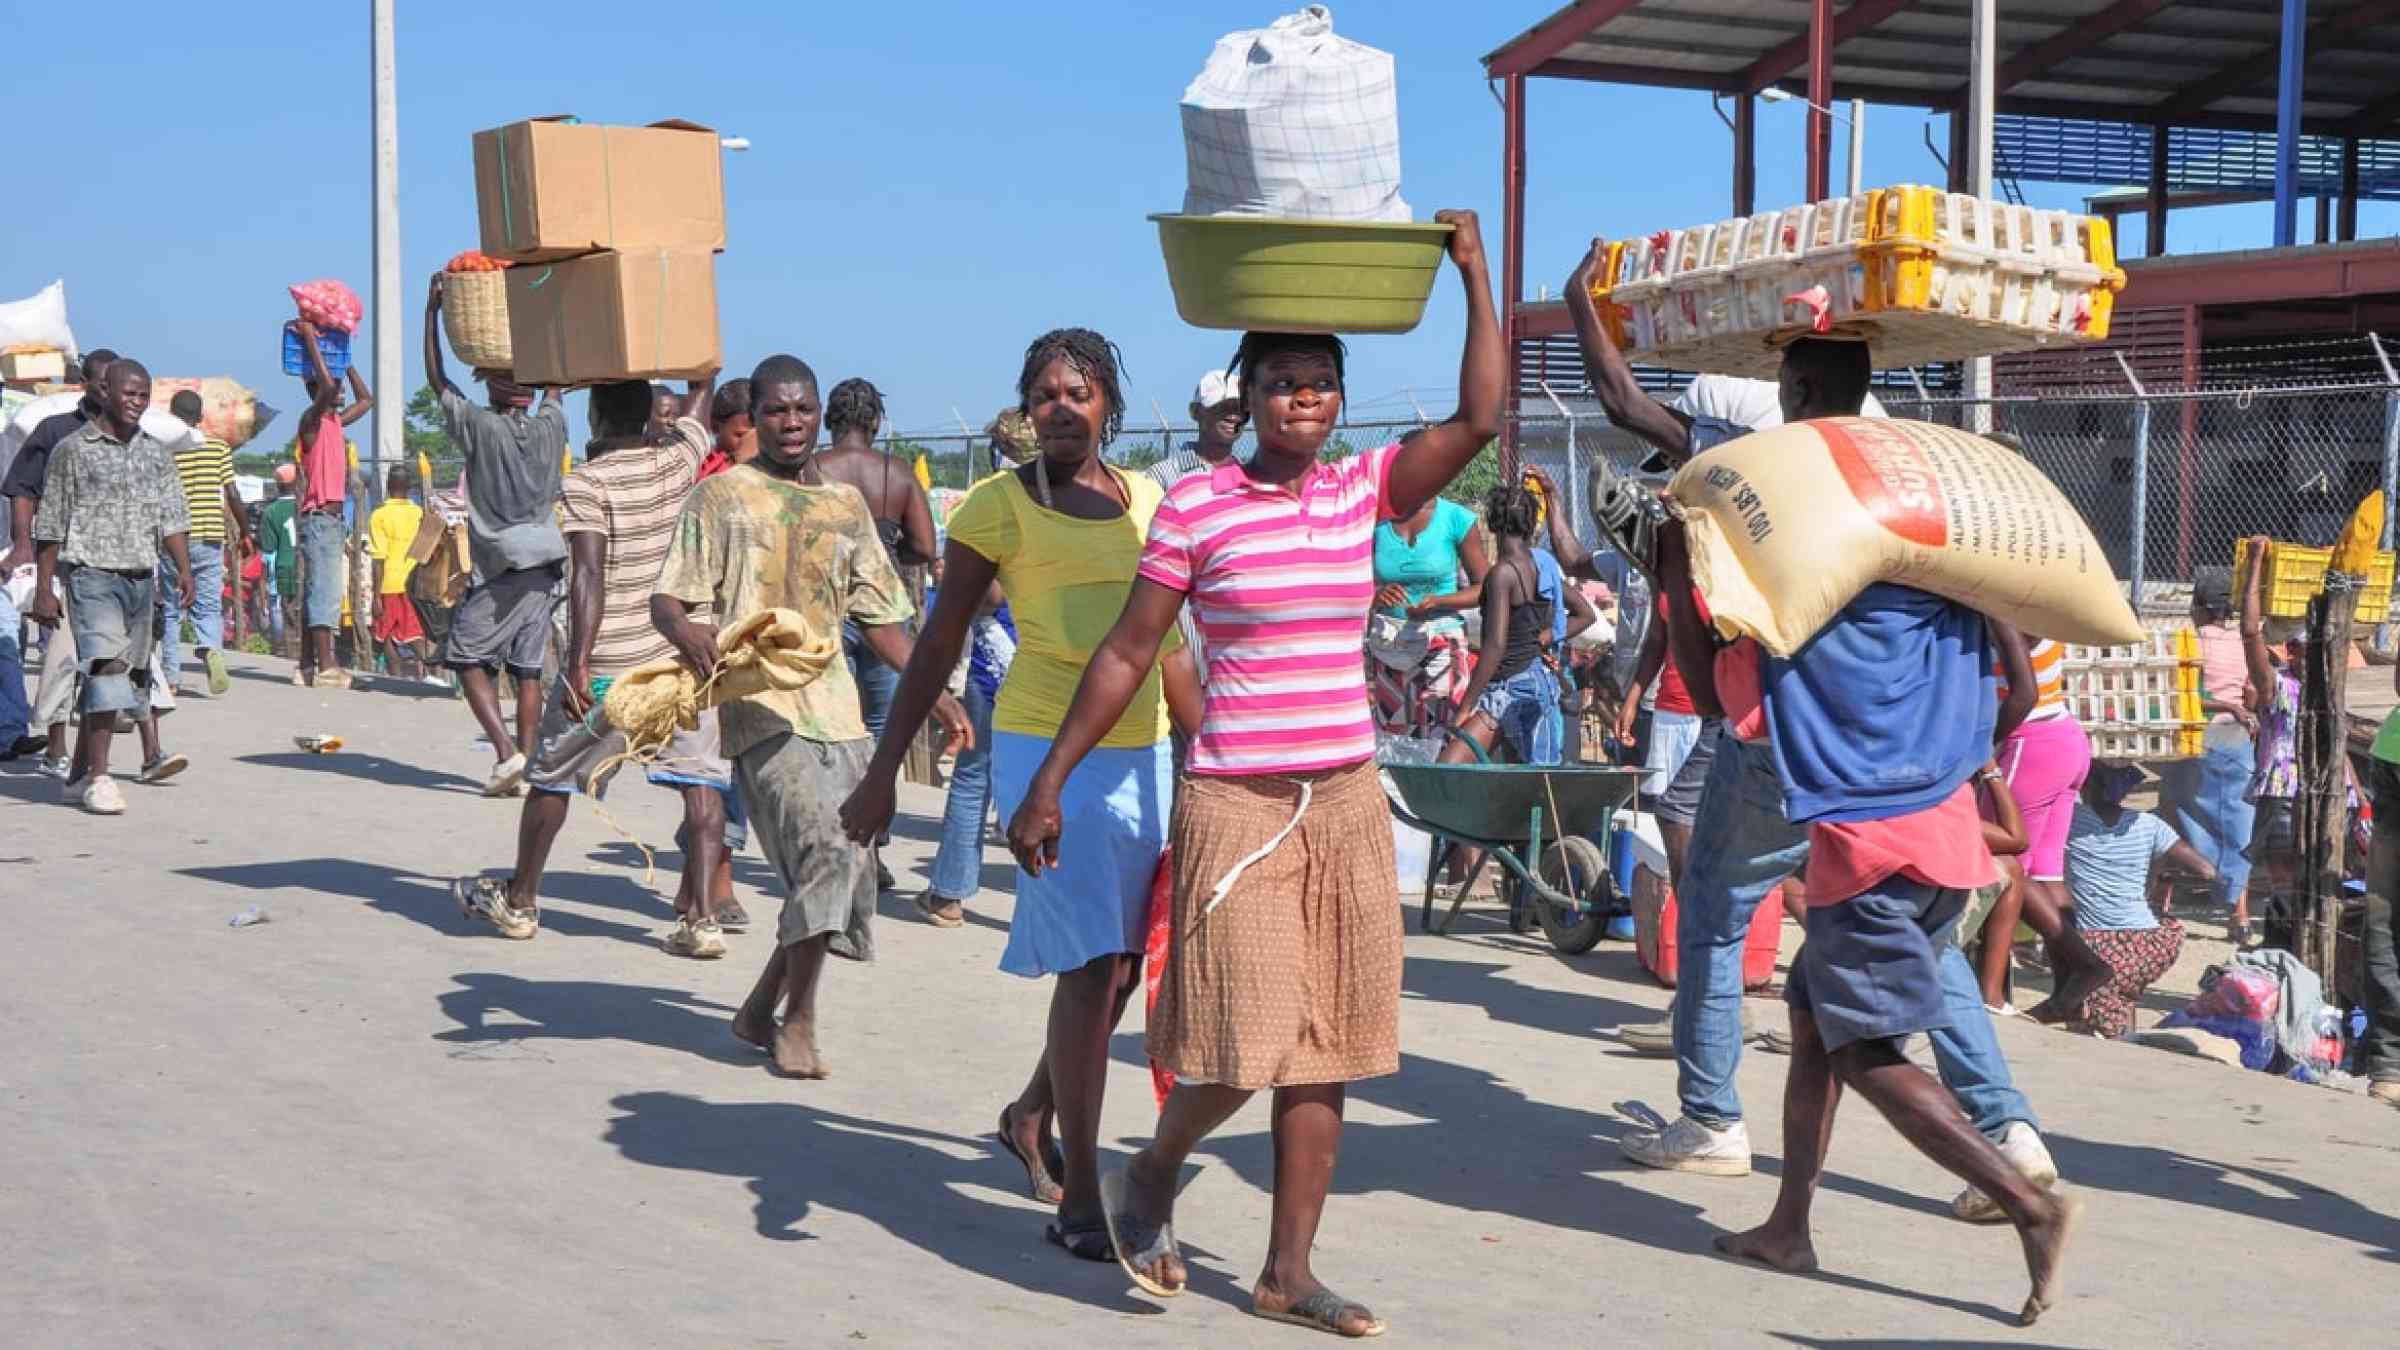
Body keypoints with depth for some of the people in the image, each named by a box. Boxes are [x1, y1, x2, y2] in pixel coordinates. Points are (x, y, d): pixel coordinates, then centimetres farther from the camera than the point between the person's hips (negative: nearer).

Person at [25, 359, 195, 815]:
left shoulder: (155, 453, 14)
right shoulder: (73, 450, 0)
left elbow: (170, 517, 12)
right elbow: (50, 525, 0)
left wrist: (183, 567, -3)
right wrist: (43, 589, -4)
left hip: (142, 577, 5)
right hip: (93, 575, -5)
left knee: (134, 673, 7)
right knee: (106, 668, -18)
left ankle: (79, 774, 19)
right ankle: (99, 778, -17)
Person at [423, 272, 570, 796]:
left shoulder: (480, 427, -8)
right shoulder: (551, 426, 3)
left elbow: (437, 379, 4)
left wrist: (432, 311, 9)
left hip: (503, 566, -5)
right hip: (548, 562, 5)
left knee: (467, 656, 5)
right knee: (527, 666, 7)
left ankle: (506, 750, -10)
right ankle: (525, 764, 5)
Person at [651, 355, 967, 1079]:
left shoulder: (846, 503, 18)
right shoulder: (721, 496, 3)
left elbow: (879, 616, 22)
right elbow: (667, 597, -5)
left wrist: (935, 693, 14)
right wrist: (688, 632, -28)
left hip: (834, 704, 6)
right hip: (759, 705, -6)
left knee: (847, 870, 5)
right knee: (823, 850, -20)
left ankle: (758, 1009, 21)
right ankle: (798, 1024, -7)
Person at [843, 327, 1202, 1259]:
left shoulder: (1146, 502, 11)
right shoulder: (1000, 506, -3)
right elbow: (938, 645, 0)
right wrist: (882, 772, -2)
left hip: (1141, 754, 6)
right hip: (1048, 751, -6)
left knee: (1124, 965, 13)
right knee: (1089, 965, -10)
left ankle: (1031, 1114, 38)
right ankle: (1080, 1200, -1)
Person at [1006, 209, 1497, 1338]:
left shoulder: (1364, 490, 6)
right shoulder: (1196, 505, -4)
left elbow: (1480, 418, -4)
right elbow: (1127, 652, -2)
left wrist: (1476, 274, -4)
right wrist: (1049, 780, -3)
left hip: (1346, 800, 4)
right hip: (1235, 801, -4)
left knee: (1324, 1046, 6)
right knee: (1245, 1043, -8)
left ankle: (1287, 1271, 17)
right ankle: (1150, 1178, 22)